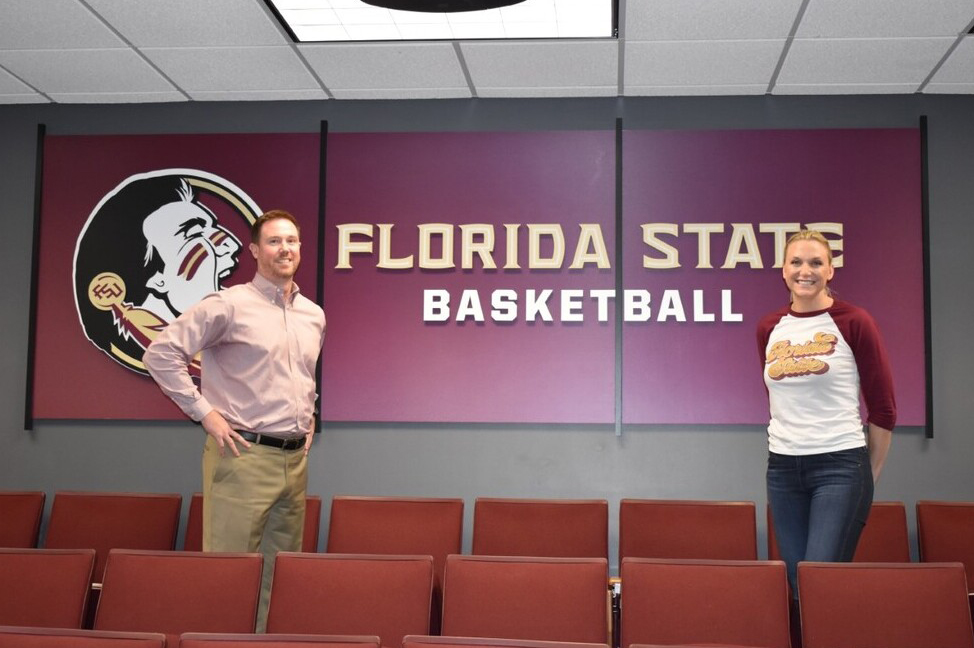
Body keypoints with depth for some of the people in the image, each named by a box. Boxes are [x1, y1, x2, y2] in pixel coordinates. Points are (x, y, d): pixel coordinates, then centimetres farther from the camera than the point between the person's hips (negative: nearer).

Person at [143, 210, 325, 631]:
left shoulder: (314, 315, 13)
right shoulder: (229, 306, -7)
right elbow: (161, 353, -11)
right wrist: (204, 411, -12)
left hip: (295, 459, 7)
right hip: (244, 456, -6)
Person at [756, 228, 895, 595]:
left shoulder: (854, 323, -5)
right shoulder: (768, 329, 8)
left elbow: (883, 408, -1)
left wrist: (869, 475, 4)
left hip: (840, 465, -5)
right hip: (782, 468, 5)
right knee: (797, 583, 9)